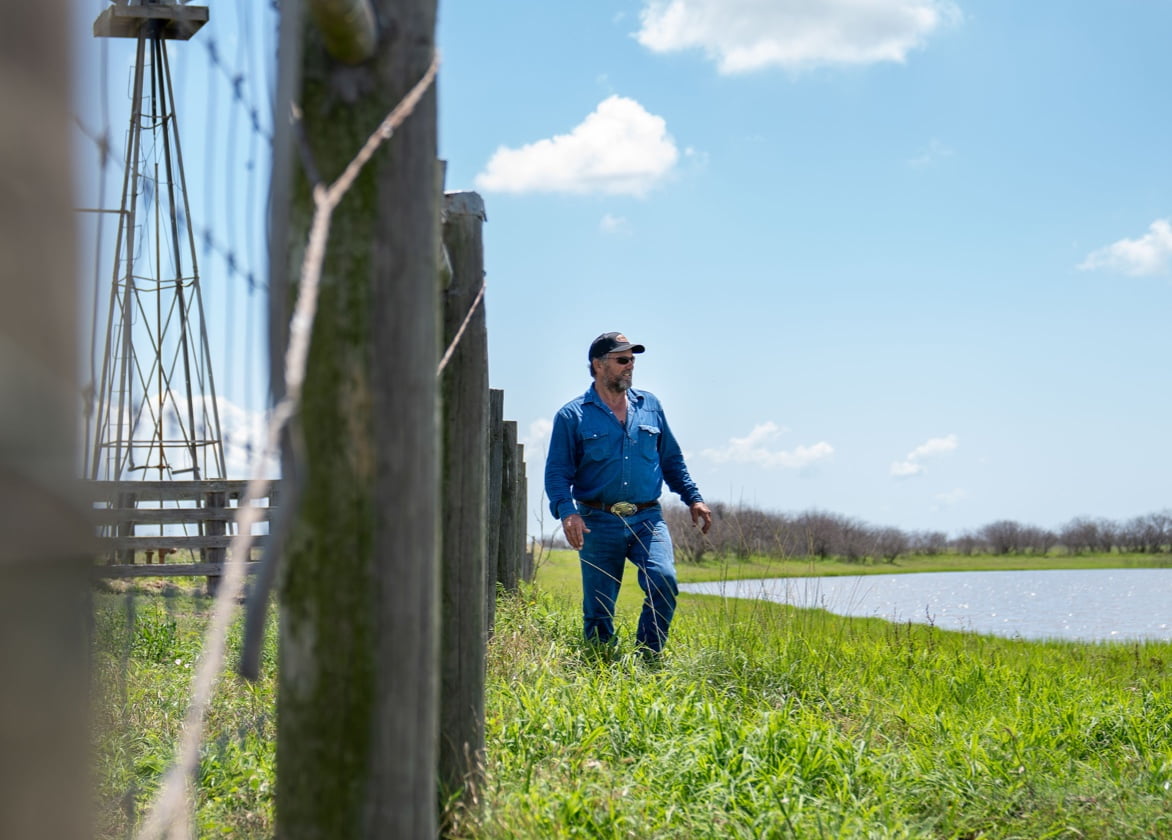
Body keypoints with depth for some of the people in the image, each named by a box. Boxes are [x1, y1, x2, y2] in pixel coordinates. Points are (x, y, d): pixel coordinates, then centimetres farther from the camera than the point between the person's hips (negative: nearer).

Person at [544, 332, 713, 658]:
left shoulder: (650, 406, 13)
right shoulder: (572, 416, 3)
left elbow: (672, 459, 21)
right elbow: (557, 473, -2)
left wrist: (693, 498, 11)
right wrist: (567, 511, -19)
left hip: (647, 520, 2)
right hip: (599, 523, -1)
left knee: (664, 582, -22)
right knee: (598, 609, 1)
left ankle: (648, 660, -10)